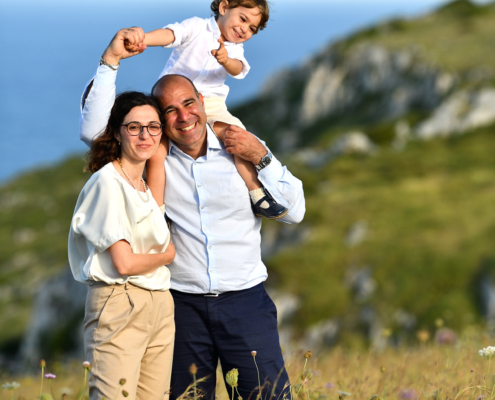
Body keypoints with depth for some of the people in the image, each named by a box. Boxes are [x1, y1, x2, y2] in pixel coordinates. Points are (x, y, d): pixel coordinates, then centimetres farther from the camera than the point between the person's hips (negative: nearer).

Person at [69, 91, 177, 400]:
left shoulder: (145, 186, 17)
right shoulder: (107, 182, -9)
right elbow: (124, 263, -13)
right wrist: (168, 255, 2)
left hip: (161, 305, 8)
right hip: (119, 304, -8)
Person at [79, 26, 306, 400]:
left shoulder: (242, 149, 3)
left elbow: (294, 211, 4)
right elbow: (93, 130, -8)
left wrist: (262, 158, -9)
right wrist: (110, 60, -8)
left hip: (244, 301, 0)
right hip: (183, 304, 1)